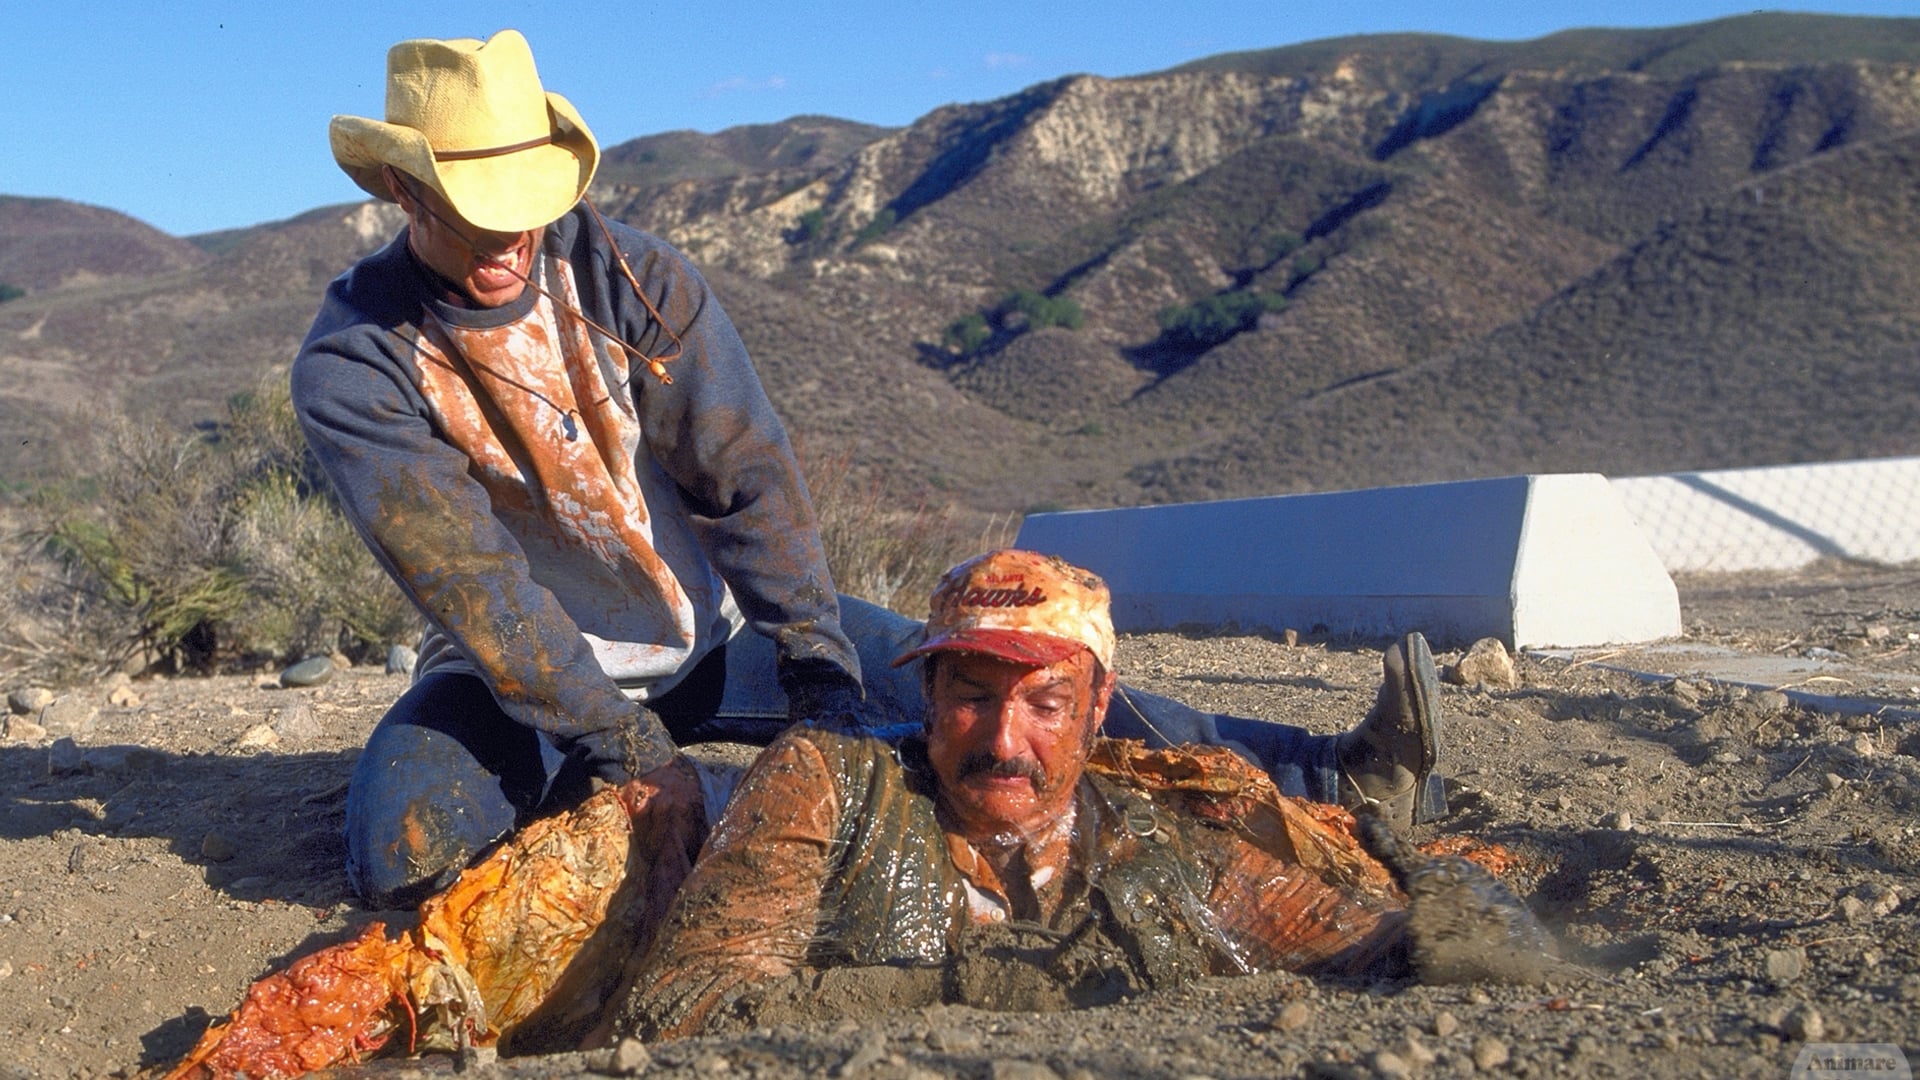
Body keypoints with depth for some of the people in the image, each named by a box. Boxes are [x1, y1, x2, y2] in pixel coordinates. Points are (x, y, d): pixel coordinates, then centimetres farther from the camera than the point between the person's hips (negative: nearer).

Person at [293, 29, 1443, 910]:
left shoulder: (629, 273, -13)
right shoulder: (353, 367, -18)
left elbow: (752, 475, -15)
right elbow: (473, 588, -23)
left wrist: (820, 674, -20)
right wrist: (626, 752, -27)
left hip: (722, 622, 1)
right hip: (528, 665, -1)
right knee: (401, 849, -29)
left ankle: (1323, 777, -10)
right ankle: (729, 807, -15)